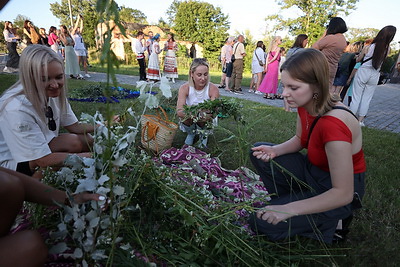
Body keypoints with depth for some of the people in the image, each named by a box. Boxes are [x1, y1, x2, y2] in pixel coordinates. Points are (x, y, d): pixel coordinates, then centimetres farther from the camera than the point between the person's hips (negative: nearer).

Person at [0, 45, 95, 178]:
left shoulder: (54, 93, -12)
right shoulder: (17, 109, -32)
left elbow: (75, 127, -4)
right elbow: (44, 160, -31)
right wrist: (93, 155, -32)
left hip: (41, 145, 7)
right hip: (11, 163, -6)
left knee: (88, 140, -11)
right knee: (74, 142, -26)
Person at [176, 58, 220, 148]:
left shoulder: (213, 89, -20)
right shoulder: (184, 88, -20)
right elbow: (179, 111, -32)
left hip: (207, 123, 0)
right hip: (189, 122, 0)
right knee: (186, 116, -30)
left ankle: (203, 135, 7)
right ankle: (191, 133, 7)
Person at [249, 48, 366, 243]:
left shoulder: (334, 123, -34)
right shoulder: (306, 105, -10)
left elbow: (343, 194, -30)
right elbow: (299, 140, 7)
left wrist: (289, 209, -29)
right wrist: (275, 150, -14)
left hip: (335, 193, -7)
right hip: (312, 171, 8)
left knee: (262, 223, -13)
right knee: (258, 152, -2)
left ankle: (330, 221, 5)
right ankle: (288, 200, 9)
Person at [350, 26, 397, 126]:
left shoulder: (368, 47, -13)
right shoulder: (387, 49, -8)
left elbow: (358, 60, 1)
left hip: (363, 72, -2)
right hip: (375, 76, 2)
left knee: (356, 97, 3)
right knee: (367, 98, 10)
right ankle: (360, 120, 15)